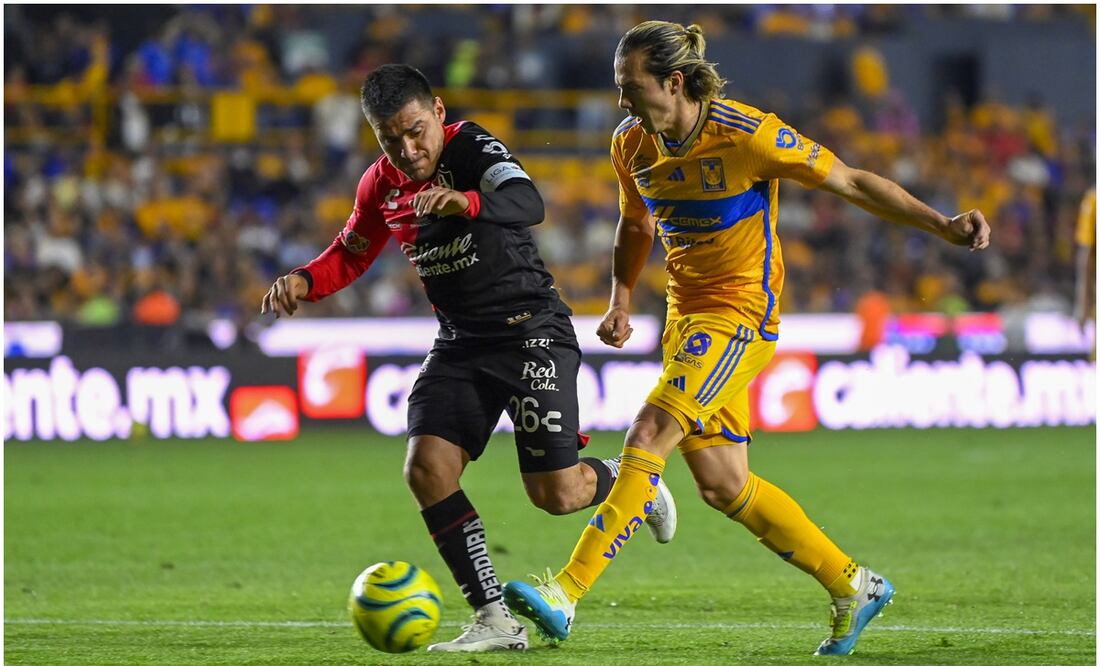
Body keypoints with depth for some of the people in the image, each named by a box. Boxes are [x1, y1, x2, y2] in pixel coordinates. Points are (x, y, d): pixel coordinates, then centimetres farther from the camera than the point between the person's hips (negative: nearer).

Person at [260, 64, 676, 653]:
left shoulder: (472, 148, -17)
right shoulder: (381, 185, 3)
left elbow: (528, 203, -35)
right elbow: (351, 253, 20)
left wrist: (469, 202, -56)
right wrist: (305, 282, -2)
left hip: (531, 331, -6)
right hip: (461, 342, 6)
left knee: (556, 493, -8)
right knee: (426, 469, -13)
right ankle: (495, 620, -6)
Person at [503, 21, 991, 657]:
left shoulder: (747, 134, -18)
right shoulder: (632, 145, 0)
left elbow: (852, 182, -11)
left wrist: (943, 225, -17)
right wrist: (622, 299, 7)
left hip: (743, 312, -7)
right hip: (687, 313, 7)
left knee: (649, 436, -21)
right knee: (721, 482, 5)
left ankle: (565, 593, -25)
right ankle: (853, 587, 19)